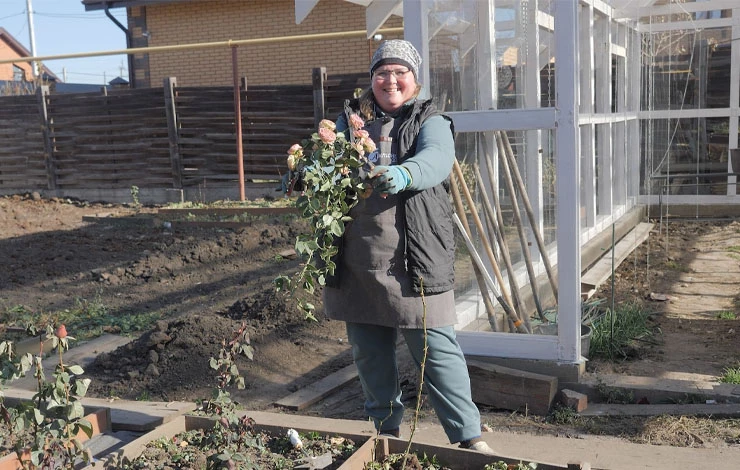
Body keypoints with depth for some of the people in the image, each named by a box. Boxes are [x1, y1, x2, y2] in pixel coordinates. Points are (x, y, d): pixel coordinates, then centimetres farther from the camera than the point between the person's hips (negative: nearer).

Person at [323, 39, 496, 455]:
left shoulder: (430, 121, 3)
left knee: (437, 349, -4)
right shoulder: (351, 118, 15)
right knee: (369, 353, 14)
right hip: (357, 260, 4)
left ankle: (468, 436, 7)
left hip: (414, 259, -4)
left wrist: (404, 174, -40)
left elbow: (437, 158, -18)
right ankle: (388, 428, 32)